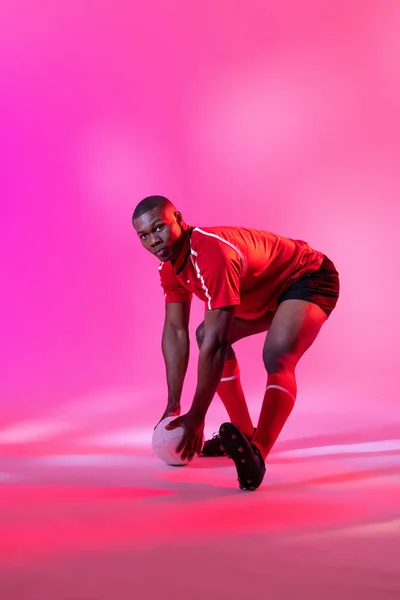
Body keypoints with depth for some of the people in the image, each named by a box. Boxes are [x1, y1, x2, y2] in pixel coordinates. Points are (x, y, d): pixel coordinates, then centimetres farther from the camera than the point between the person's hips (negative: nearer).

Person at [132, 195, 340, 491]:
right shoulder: (169, 264, -7)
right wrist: (172, 407, -4)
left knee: (277, 356, -34)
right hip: (268, 289, 10)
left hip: (310, 278, -10)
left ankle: (256, 455, -41)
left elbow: (215, 344, -37)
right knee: (206, 334, 10)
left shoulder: (211, 253, -36)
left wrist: (196, 416, -33)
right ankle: (244, 434, 15)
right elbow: (175, 331, -2)